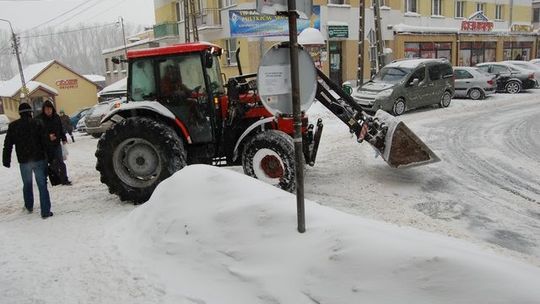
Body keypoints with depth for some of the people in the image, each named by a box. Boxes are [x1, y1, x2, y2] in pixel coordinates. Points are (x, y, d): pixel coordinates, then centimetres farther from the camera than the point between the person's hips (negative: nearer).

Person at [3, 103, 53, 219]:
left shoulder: (13, 126, 1)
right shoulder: (37, 124, -6)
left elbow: (8, 144, 3)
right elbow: (44, 141, -7)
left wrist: (6, 160, 9)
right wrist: (48, 157, 0)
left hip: (24, 161, 2)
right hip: (39, 159, -2)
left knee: (27, 184, 21)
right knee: (42, 185, -1)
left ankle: (29, 207, 36)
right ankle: (45, 211, -3)